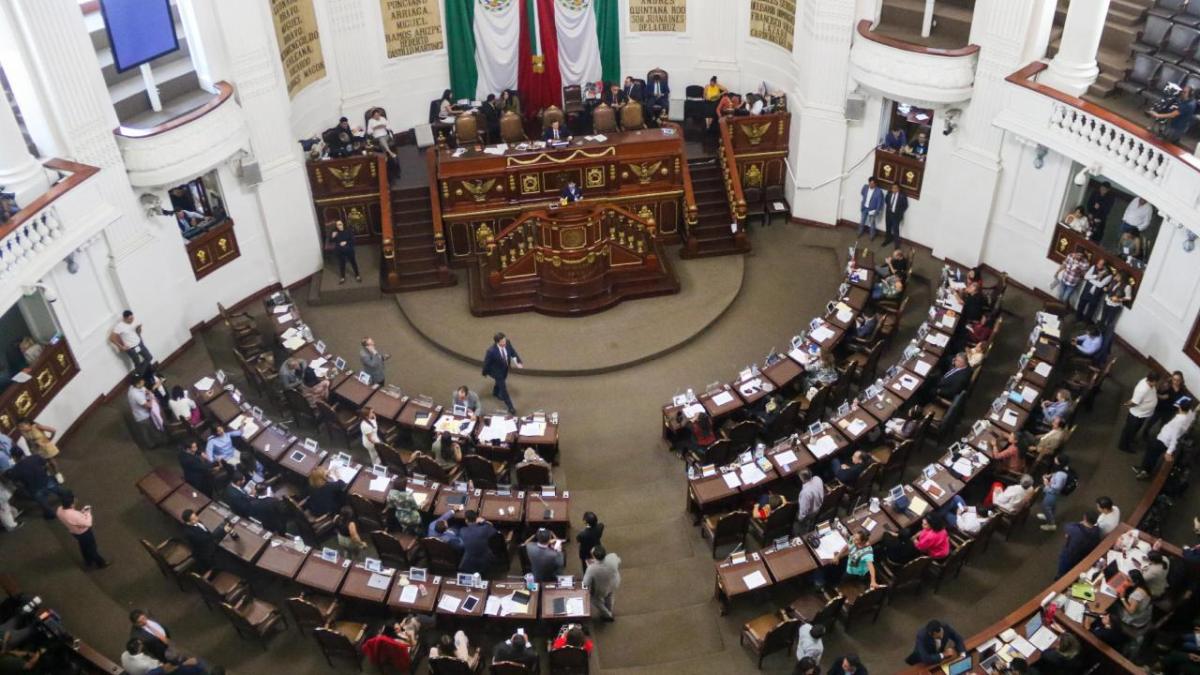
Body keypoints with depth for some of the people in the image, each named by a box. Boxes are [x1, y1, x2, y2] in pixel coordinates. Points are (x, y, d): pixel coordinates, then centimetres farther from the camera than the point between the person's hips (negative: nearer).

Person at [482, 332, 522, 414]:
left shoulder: (507, 344, -26)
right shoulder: (491, 351, -40)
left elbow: (512, 352, -7)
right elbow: (486, 362, -23)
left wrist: (518, 362, -21)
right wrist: (485, 373, -7)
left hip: (505, 368, 6)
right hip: (497, 371, -6)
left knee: (500, 381, 33)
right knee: (503, 388, 6)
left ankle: (495, 393, 66)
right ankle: (510, 407, 23)